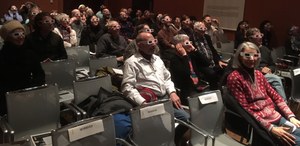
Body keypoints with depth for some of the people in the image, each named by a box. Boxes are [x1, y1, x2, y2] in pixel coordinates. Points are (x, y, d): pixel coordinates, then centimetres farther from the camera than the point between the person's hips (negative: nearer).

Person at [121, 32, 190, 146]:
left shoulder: (157, 59, 18)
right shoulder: (132, 62, -6)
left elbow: (167, 78, 22)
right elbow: (127, 87, -15)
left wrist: (172, 92, 3)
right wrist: (143, 103, -25)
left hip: (166, 98, 7)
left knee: (187, 117, -7)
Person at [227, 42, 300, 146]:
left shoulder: (258, 74, 12)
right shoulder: (234, 78, -13)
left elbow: (275, 96, 13)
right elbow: (245, 108, -16)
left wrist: (291, 116, 0)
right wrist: (270, 128, -20)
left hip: (276, 116, 7)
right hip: (259, 122, -7)